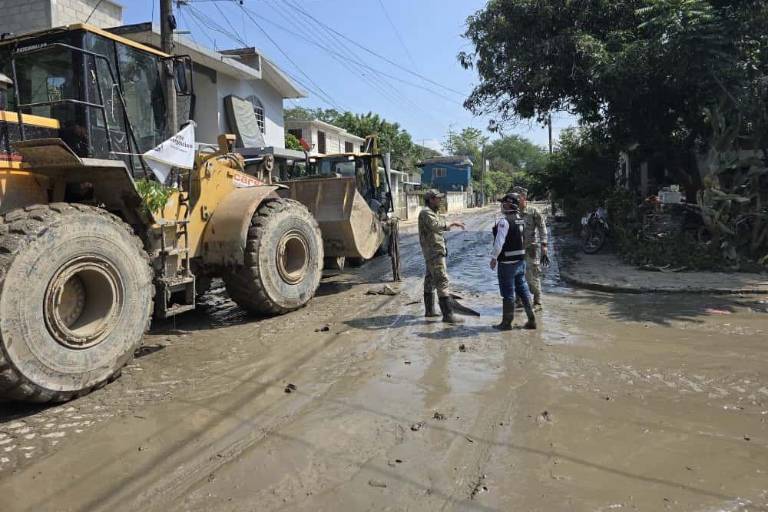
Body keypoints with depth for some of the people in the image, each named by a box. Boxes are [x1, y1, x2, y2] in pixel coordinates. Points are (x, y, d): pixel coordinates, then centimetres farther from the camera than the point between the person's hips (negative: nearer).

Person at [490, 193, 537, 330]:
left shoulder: (504, 221, -17)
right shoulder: (521, 220, 9)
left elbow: (499, 242, -21)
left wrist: (493, 257, -13)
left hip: (507, 262, -8)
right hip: (521, 260, 8)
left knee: (508, 293, 1)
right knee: (523, 289, 14)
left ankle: (507, 322, 10)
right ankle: (531, 320, 17)